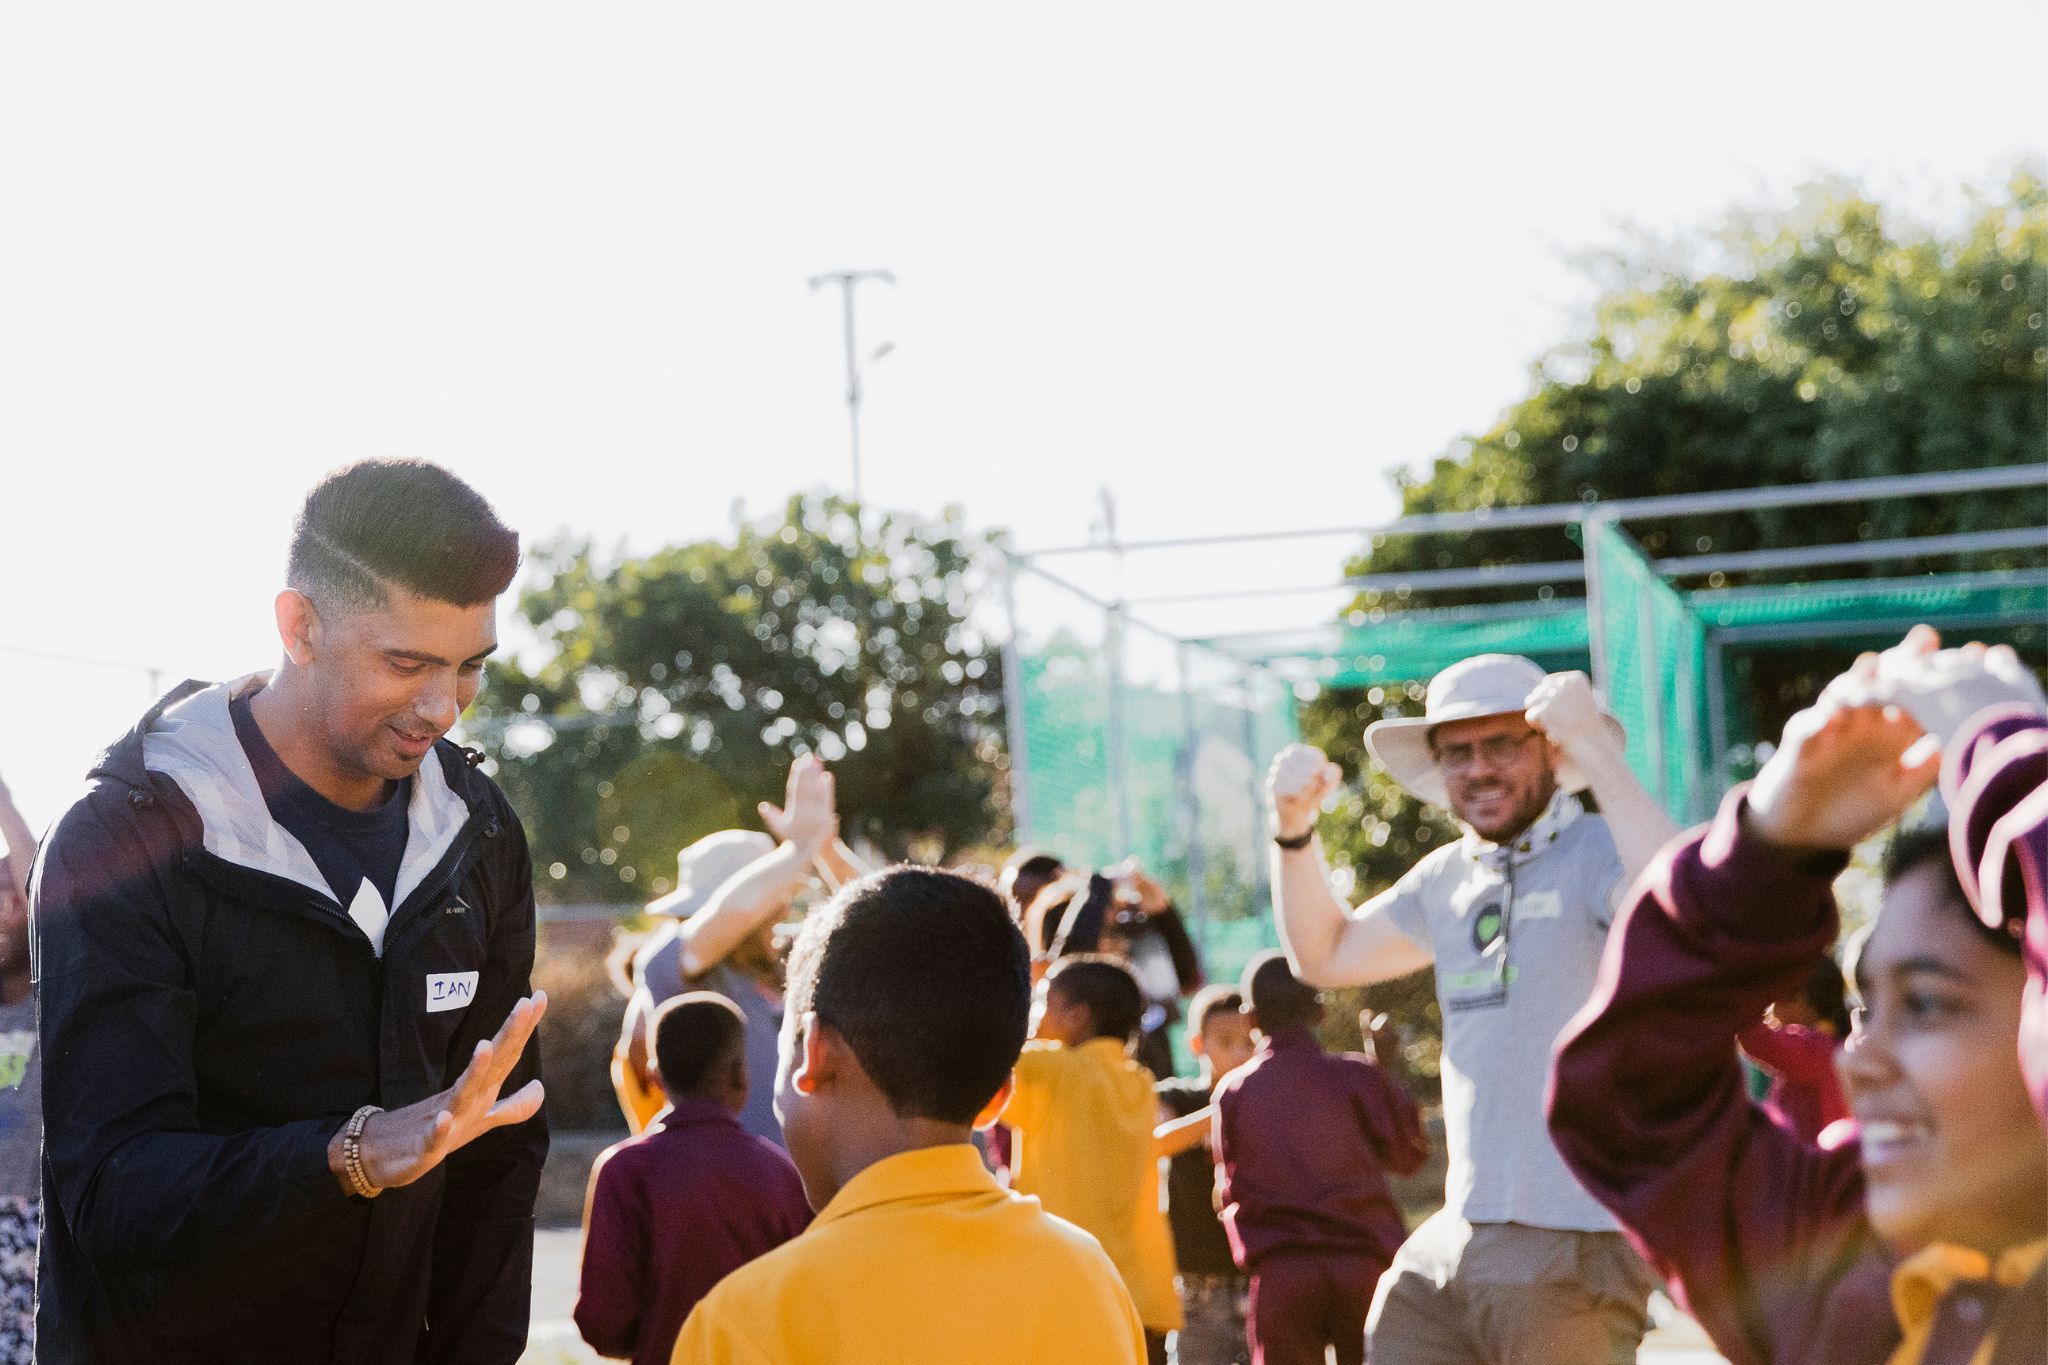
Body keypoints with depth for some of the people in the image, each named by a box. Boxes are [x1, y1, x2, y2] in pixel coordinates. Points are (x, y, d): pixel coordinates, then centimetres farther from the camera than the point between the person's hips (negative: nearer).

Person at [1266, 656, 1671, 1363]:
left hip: (1573, 1250, -7)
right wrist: (1294, 825, 12)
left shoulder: (1598, 851, -9)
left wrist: (1596, 753, -29)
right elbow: (1326, 954, 27)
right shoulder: (1447, 877, 14)